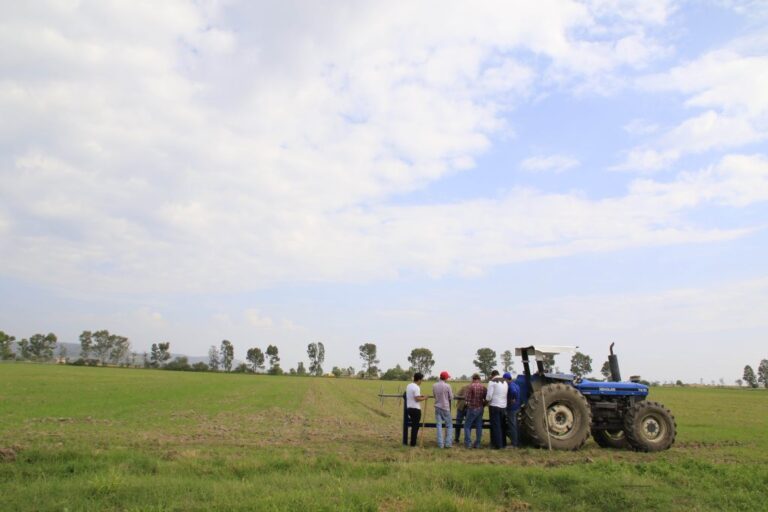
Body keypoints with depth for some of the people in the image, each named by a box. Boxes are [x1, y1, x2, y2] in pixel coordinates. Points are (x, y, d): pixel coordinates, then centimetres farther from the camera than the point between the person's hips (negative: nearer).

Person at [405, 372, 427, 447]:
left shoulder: (408, 386, 11)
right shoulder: (416, 387, -17)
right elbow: (417, 399, -21)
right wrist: (424, 398, -5)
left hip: (409, 408, 9)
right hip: (415, 409, -9)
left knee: (413, 425, 17)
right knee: (415, 426, 0)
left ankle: (413, 441, 21)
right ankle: (413, 443, 4)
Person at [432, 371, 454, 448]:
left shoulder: (434, 386, 0)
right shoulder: (447, 386, -12)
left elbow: (434, 395, 8)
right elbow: (451, 398, -5)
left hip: (437, 407, 4)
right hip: (445, 408, -3)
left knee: (439, 426, 7)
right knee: (449, 425, 10)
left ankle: (440, 444, 5)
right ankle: (448, 443, 5)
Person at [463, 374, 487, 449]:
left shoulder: (471, 386, -13)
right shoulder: (483, 387, 1)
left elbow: (466, 398, -12)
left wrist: (467, 403, 8)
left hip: (472, 409, -5)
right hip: (480, 409, 5)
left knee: (467, 426, 5)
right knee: (479, 427, 11)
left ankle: (467, 443, 0)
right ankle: (477, 444, 13)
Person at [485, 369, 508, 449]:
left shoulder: (492, 382, -9)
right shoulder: (505, 382, 10)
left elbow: (489, 396, -15)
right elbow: (506, 394, 7)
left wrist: (486, 401, 5)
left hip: (494, 406, -6)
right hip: (503, 406, 6)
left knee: (495, 426, 0)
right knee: (502, 426, 15)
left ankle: (497, 445, 0)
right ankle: (502, 443, 21)